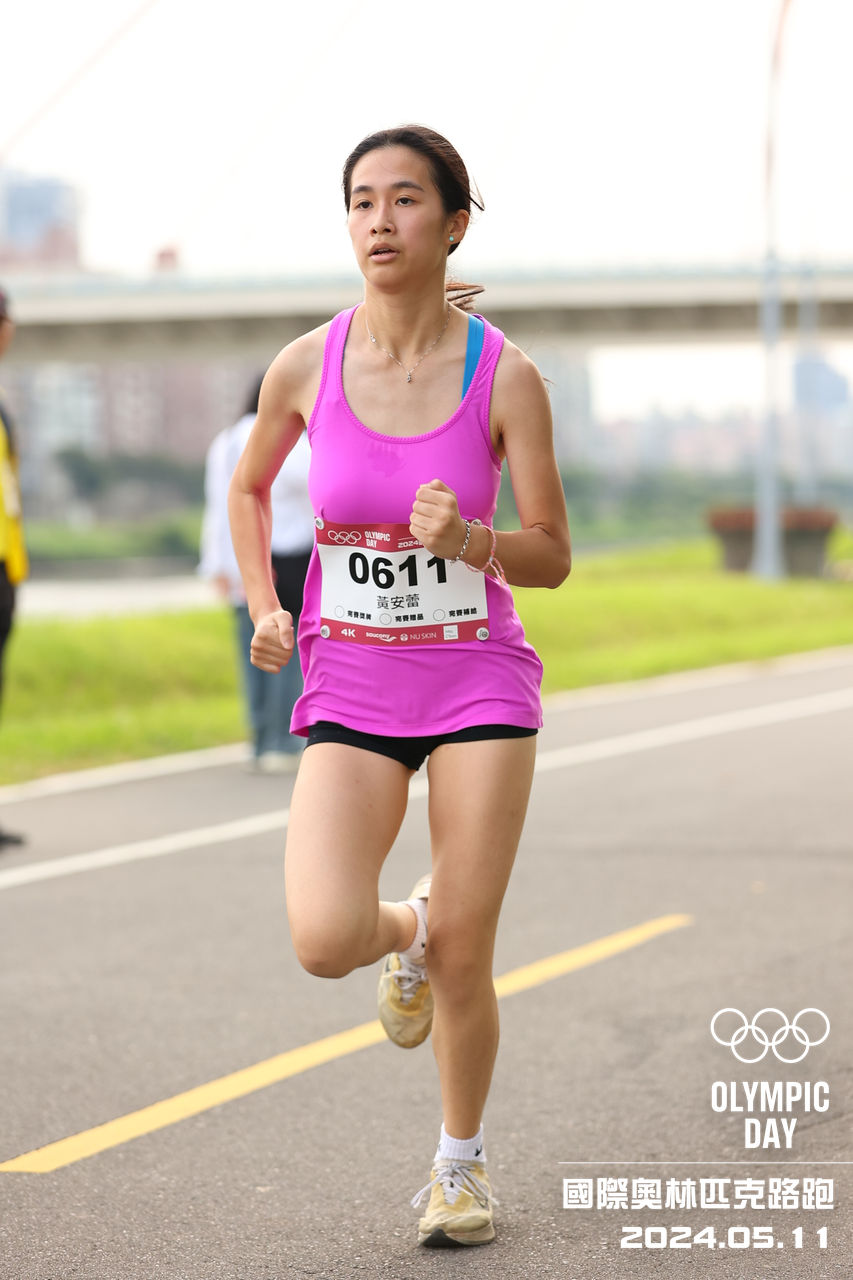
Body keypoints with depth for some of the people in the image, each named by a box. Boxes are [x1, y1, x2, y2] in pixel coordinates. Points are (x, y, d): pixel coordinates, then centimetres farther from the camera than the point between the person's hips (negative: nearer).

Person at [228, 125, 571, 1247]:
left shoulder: (506, 377, -8)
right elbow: (249, 487, 16)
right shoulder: (307, 367, -4)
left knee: (463, 957, -1)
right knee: (324, 942, -17)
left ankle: (462, 1161, 26)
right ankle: (405, 930, 21)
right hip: (350, 690, 1)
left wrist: (467, 539, -23)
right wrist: (264, 608, 3)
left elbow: (552, 557, -3)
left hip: (478, 681, -1)